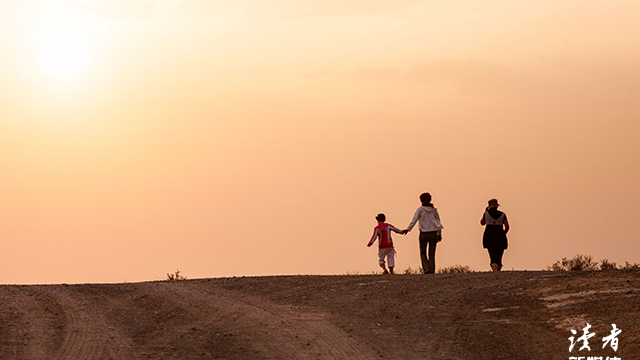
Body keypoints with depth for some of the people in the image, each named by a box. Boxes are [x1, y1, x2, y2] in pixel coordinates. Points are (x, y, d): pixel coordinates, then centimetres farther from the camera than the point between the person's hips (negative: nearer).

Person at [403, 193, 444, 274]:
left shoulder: (420, 209, -5)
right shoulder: (434, 210, 6)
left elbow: (414, 220, -13)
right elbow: (438, 222, 11)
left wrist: (408, 229, -14)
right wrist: (439, 234, 18)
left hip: (424, 233, -3)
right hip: (433, 233, 3)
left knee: (423, 253, 10)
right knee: (432, 254, 8)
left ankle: (426, 268, -9)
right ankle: (432, 271, 3)